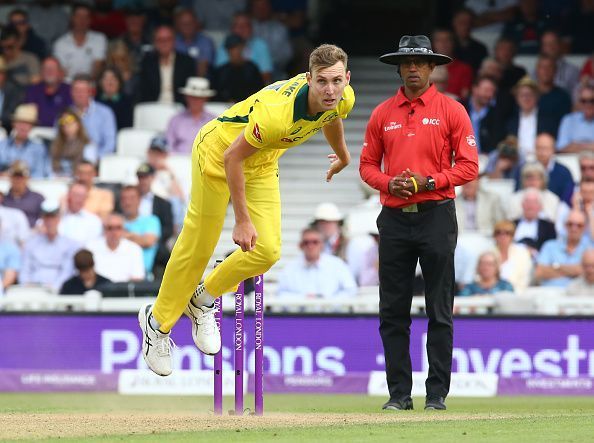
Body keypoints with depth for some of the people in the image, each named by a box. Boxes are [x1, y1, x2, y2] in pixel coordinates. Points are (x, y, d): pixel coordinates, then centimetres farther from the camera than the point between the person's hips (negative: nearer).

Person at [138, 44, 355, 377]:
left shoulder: (344, 99, -20)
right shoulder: (276, 112, -42)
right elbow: (232, 158, -30)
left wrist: (343, 155, 29)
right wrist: (242, 220, -25)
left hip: (262, 163, 6)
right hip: (220, 152, -6)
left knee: (267, 251, -3)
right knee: (197, 247, 3)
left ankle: (202, 301, 23)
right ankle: (158, 321, 25)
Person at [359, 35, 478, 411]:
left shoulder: (451, 111, 1)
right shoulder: (382, 114, 11)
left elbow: (469, 167, -2)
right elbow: (367, 165, 13)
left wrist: (428, 182, -14)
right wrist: (389, 183, -7)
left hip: (436, 215, -3)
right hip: (394, 219, 3)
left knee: (439, 312, -2)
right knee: (393, 312, 2)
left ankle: (437, 393, 2)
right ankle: (399, 392, 7)